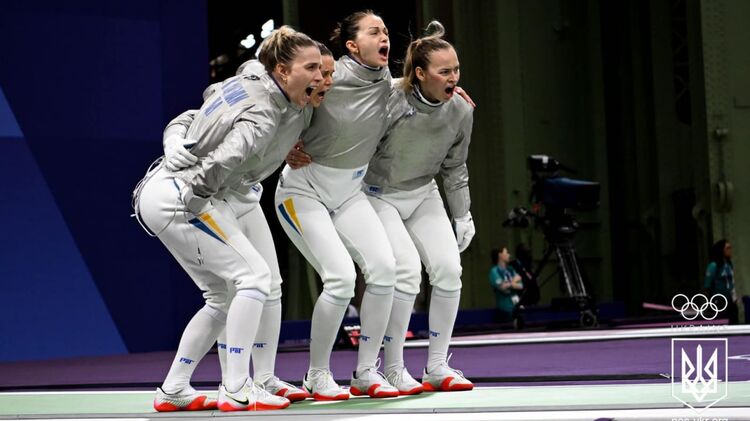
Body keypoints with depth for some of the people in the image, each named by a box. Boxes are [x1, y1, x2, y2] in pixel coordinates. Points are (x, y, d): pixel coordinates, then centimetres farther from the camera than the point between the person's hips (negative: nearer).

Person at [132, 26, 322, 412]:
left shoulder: (243, 80, 7)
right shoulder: (264, 116, -18)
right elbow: (222, 163, -30)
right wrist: (193, 192, -14)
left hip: (157, 194, 10)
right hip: (179, 198, -10)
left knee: (223, 297, 12)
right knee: (254, 276, -9)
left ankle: (173, 391, 13)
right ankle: (236, 390, -11)